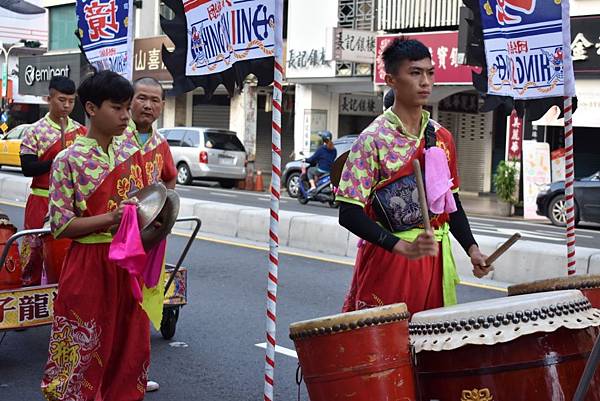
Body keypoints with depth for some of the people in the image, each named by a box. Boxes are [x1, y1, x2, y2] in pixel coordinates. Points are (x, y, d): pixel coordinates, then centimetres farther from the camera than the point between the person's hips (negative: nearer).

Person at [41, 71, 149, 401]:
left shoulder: (129, 149, 5)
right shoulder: (69, 160, -11)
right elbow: (60, 226, -12)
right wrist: (111, 218, -23)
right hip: (89, 265, -5)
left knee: (130, 345, 13)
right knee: (85, 349, 4)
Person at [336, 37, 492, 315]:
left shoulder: (442, 138, 8)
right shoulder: (373, 140, -11)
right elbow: (349, 213, -16)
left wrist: (472, 249, 2)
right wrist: (404, 247, -25)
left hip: (435, 261, 6)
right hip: (387, 263, -5)